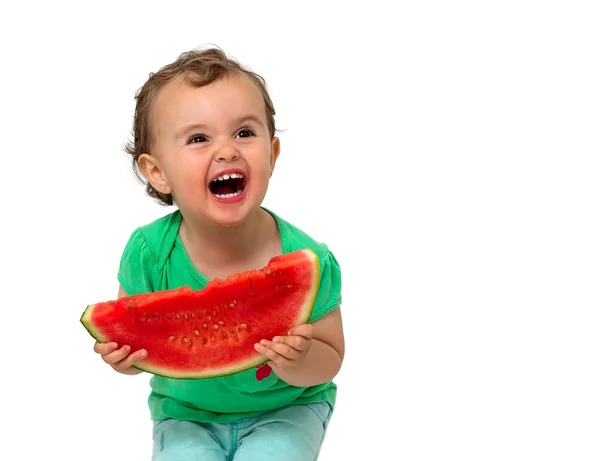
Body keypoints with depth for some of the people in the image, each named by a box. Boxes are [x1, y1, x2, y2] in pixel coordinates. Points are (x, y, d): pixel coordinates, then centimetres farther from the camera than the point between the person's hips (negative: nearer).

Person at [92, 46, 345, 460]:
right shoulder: (149, 253, -20)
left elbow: (330, 359, -12)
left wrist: (297, 363, -34)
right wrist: (124, 353, -26)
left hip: (286, 409, -1)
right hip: (185, 411, 1)